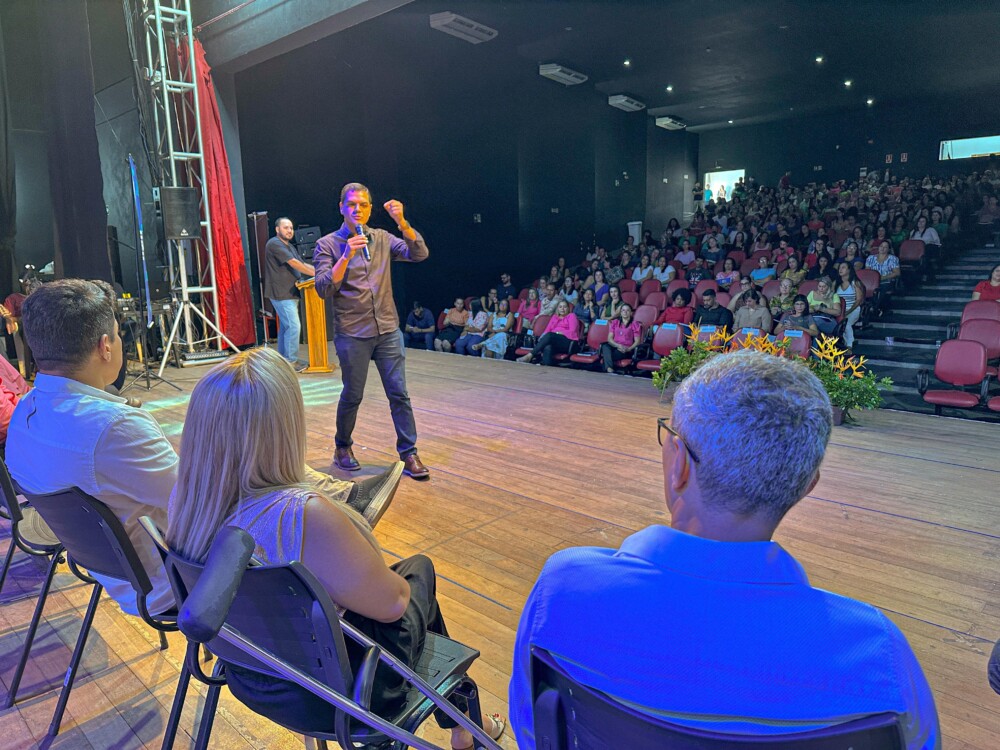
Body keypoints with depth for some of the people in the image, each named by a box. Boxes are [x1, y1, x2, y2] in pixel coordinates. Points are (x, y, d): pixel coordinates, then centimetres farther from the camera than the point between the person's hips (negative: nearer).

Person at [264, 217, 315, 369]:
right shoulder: (274, 244, -10)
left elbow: (302, 264, 15)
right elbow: (294, 263, -18)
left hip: (290, 293, 10)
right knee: (293, 326, -13)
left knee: (285, 327, 12)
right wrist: (316, 273, -18)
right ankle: (290, 362, -8)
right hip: (281, 294, -10)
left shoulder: (290, 247, 21)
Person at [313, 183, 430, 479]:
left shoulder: (382, 239, 8)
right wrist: (346, 256, -21)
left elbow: (420, 254, -4)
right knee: (352, 396, 8)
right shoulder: (328, 245, -1)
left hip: (388, 331, 3)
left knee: (399, 394, 1)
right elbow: (323, 289, -11)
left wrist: (401, 222, -17)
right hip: (353, 335, -2)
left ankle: (408, 453, 9)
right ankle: (342, 448, 29)